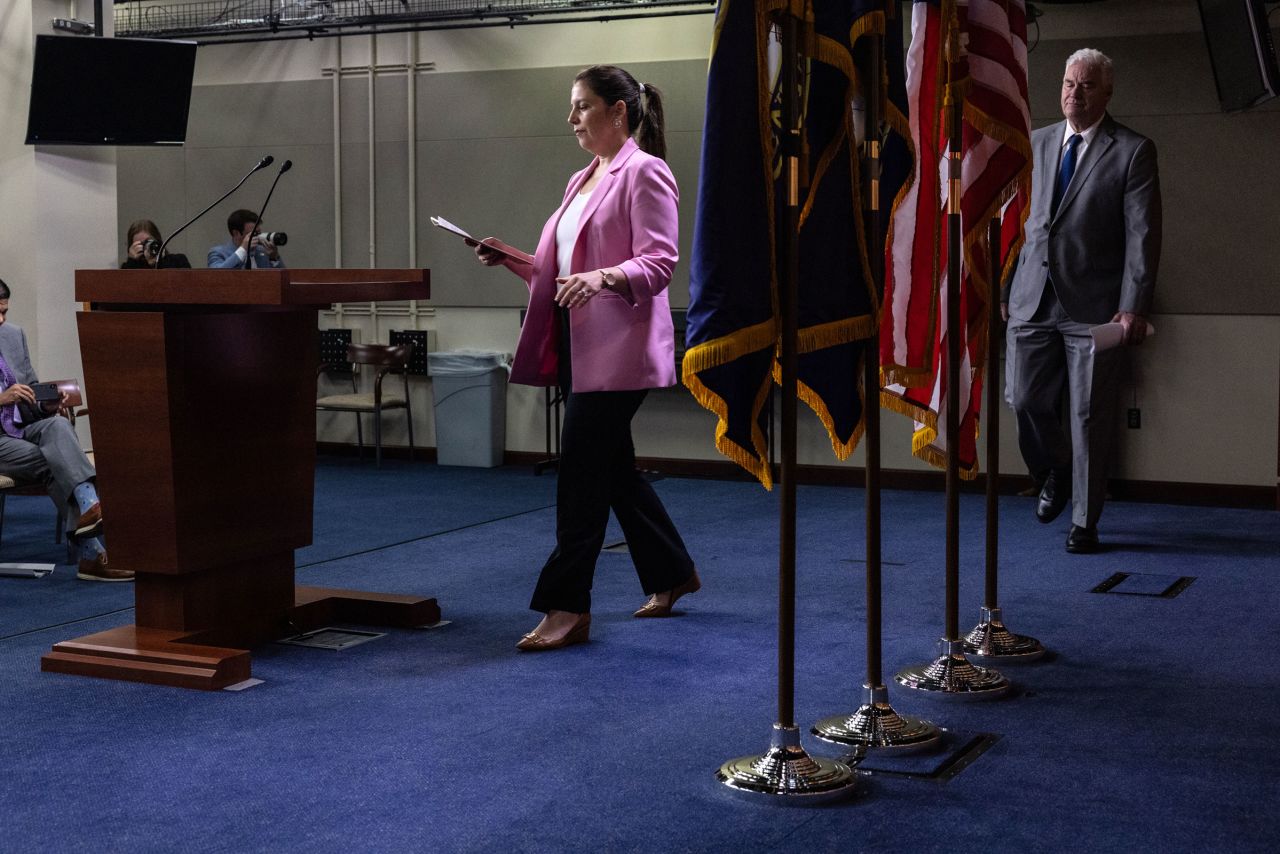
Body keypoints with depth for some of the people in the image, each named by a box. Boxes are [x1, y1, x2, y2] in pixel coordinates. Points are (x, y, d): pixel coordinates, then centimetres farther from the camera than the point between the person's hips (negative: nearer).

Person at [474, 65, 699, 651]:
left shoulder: (644, 173, -8)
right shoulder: (582, 181, 20)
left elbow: (659, 263, -17)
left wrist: (605, 277, -34)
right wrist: (510, 260, 8)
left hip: (620, 347, -9)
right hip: (582, 346, 9)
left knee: (581, 470, -9)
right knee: (612, 467, 15)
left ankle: (567, 607, -4)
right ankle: (672, 574, 30)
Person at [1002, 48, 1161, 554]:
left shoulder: (1133, 151, -2)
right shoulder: (1036, 144, 12)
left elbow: (1143, 234, -7)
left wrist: (1134, 307, -15)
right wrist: (1005, 287, 11)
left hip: (1094, 305, -4)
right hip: (1032, 301, 4)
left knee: (1089, 417, 1)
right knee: (1026, 402, 2)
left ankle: (1084, 524, 14)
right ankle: (1056, 475, 33)